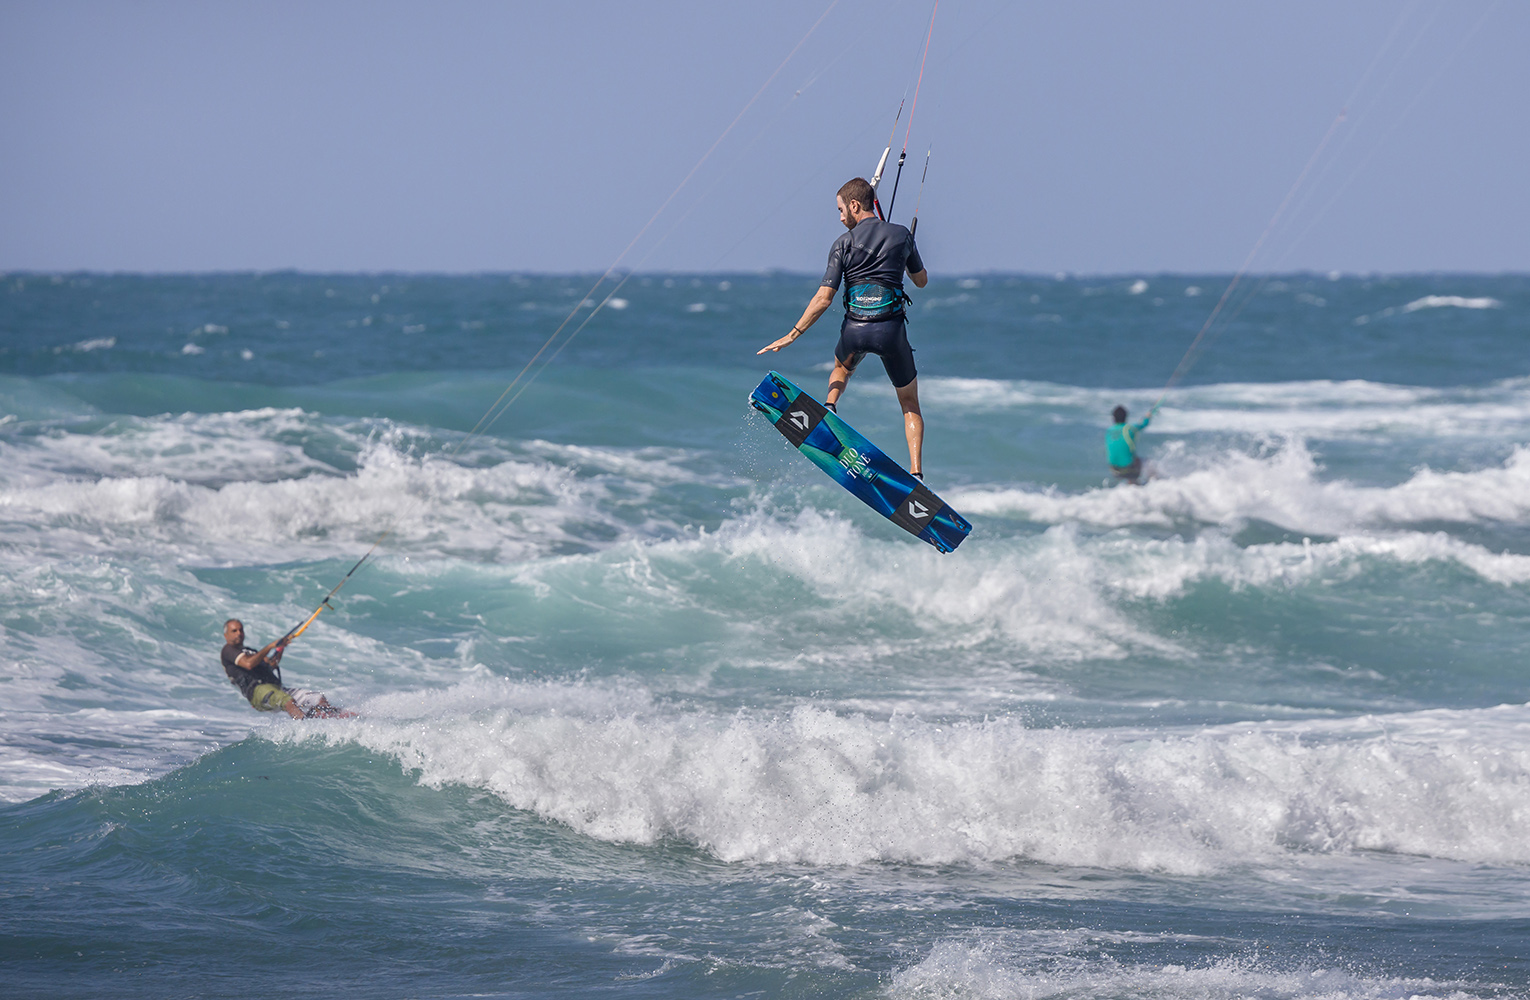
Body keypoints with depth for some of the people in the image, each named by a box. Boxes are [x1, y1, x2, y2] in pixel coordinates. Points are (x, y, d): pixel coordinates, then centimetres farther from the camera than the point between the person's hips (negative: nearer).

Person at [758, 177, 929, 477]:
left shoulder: (843, 244, -1)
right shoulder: (902, 235, 5)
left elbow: (824, 299, -5)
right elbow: (921, 280, 21)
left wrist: (792, 335, 0)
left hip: (855, 329, 0)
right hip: (892, 329, 0)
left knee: (842, 369, 36)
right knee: (910, 403, 14)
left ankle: (829, 407, 5)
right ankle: (916, 472, -3)